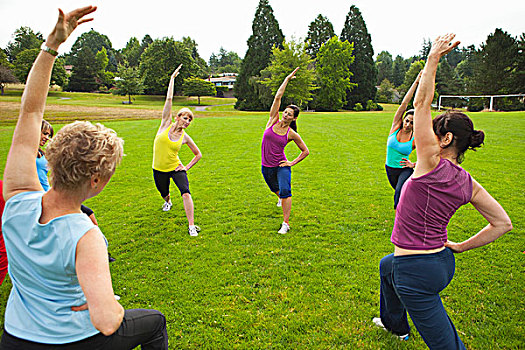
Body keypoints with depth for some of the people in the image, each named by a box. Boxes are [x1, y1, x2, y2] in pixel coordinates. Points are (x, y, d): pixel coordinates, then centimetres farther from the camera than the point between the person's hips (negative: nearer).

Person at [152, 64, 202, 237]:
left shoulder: (185, 137, -4)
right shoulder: (166, 124, -6)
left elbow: (198, 154, 7)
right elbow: (169, 99, -12)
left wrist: (187, 167, -3)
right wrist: (172, 78, -13)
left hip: (176, 168, -1)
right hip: (159, 169, 1)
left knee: (186, 193, -21)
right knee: (164, 193, 19)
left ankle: (191, 226, -18)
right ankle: (168, 201, 58)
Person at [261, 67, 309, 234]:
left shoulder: (292, 134, -8)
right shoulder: (273, 120, -4)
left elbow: (305, 151, 4)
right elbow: (278, 97, -10)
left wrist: (293, 163, -5)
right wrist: (287, 79, -8)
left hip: (281, 166, -3)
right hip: (266, 167, 3)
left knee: (285, 191, -19)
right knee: (275, 189, 24)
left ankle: (286, 223, -10)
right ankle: (282, 198, 61)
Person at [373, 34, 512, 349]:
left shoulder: (432, 165, -20)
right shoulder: (468, 183, 0)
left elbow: (421, 102, -18)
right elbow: (503, 223, 5)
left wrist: (434, 57, -14)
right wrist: (461, 246, 8)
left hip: (416, 273, -9)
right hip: (443, 262, 9)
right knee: (387, 265, 36)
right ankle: (395, 323, 58)